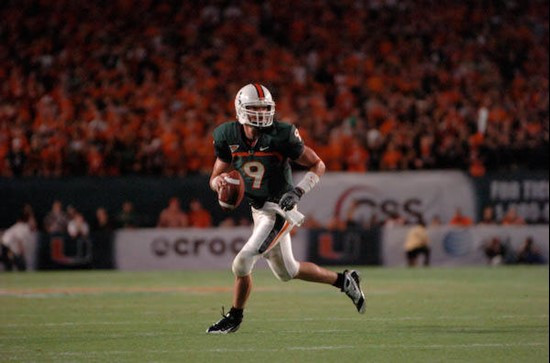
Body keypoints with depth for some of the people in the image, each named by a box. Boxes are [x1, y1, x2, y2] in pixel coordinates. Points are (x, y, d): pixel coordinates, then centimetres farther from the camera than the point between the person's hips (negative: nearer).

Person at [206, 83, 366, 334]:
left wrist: (297, 192, -23)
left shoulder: (280, 136, -19)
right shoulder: (229, 137, -5)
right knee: (286, 271, 20)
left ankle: (234, 318, 7)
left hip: (278, 211, -7)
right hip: (258, 210, 7)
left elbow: (318, 165, -9)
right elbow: (216, 178, 6)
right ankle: (344, 281, 37)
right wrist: (219, 181, -19)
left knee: (242, 262, -14)